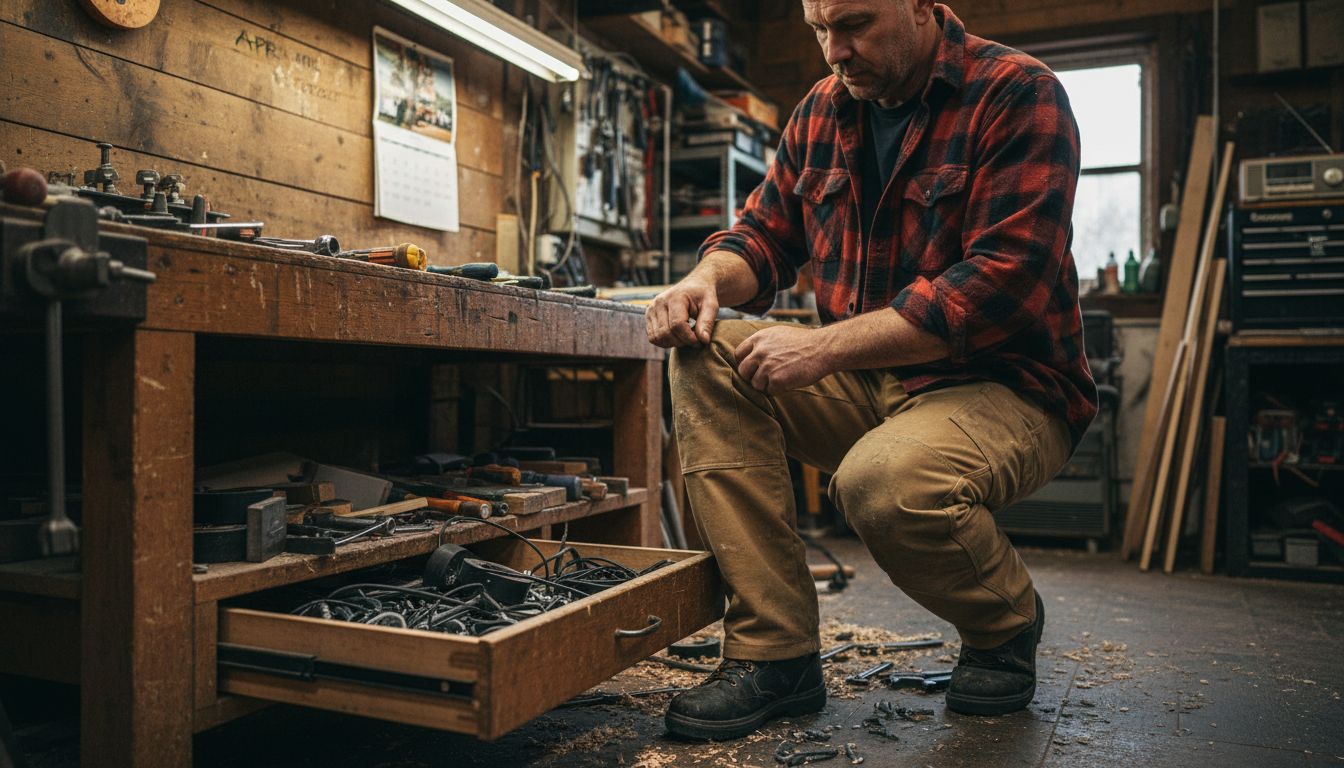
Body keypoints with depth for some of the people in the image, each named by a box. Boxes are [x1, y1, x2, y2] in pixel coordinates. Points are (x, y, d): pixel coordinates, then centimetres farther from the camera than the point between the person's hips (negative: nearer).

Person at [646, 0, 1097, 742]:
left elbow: (1003, 282, -23)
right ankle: (772, 653, -12)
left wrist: (826, 349, -28)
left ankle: (1007, 620, 3)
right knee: (704, 357, -13)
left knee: (883, 481, -36)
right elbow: (764, 232, 12)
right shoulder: (822, 109, 8)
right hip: (868, 384, 7)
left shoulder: (1018, 95, -12)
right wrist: (707, 278, -13)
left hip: (1003, 389, -6)